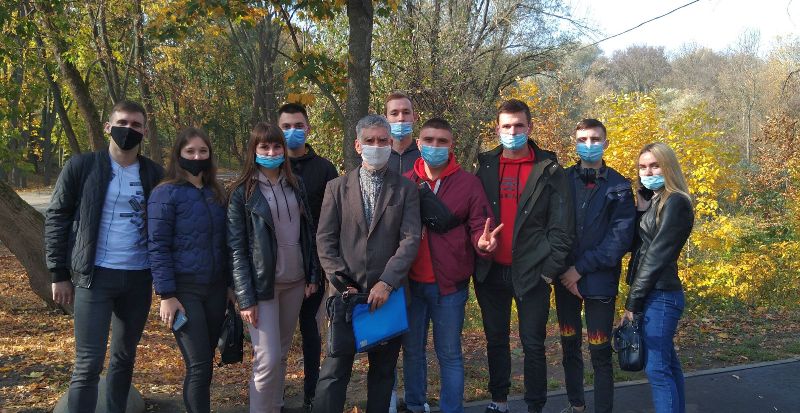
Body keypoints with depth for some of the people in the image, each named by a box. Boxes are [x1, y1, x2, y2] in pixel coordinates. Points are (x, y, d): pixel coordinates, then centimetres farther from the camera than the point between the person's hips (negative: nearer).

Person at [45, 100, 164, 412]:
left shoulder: (154, 174, 6)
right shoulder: (81, 166, -1)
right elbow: (56, 218, 0)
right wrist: (60, 274, -4)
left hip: (139, 277, 3)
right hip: (95, 275, -3)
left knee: (125, 357, 14)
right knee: (88, 363, -4)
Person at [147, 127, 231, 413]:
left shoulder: (216, 194, 11)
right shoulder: (165, 194, -8)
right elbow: (157, 247, -12)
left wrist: (231, 285, 11)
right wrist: (166, 295, -16)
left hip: (215, 288, 6)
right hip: (184, 289, -6)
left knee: (205, 362, 11)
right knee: (199, 366, -6)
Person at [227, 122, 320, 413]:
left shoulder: (295, 185, 9)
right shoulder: (242, 192, -6)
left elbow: (307, 233, 13)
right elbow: (237, 248, -9)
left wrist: (313, 275, 7)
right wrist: (246, 298, -14)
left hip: (295, 281, 5)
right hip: (263, 283, -5)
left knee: (282, 354, 13)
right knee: (268, 359, -7)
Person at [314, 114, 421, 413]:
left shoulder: (405, 189, 4)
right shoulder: (337, 187, 7)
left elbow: (411, 239, -5)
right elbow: (325, 240, 3)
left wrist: (387, 282, -15)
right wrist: (342, 283, -8)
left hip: (388, 293, 0)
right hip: (347, 292, 0)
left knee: (383, 370, 10)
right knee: (334, 372, -1)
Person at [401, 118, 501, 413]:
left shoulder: (468, 183, -3)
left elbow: (478, 226, -2)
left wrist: (483, 241, -26)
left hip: (450, 283, -2)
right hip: (410, 282, 2)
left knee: (449, 353, 7)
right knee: (412, 349, 14)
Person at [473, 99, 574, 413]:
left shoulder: (549, 171, -2)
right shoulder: (485, 167, 7)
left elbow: (561, 226, -6)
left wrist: (551, 268, -11)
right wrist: (475, 257, 0)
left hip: (531, 272, -3)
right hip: (490, 271, 3)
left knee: (533, 344, 5)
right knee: (496, 339, 15)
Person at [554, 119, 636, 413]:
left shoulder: (619, 187, -3)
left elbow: (621, 238, -9)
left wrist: (581, 268, -13)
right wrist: (562, 269, -10)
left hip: (599, 280, -2)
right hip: (565, 278, 3)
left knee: (600, 352, 2)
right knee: (569, 345, 14)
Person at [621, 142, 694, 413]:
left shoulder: (675, 203, -13)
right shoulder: (653, 202, 15)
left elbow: (657, 255, -17)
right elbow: (637, 246, 11)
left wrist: (633, 302, -16)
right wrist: (641, 208, 0)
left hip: (660, 296, -9)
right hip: (653, 294, 9)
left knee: (657, 368, -7)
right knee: (668, 363, 15)